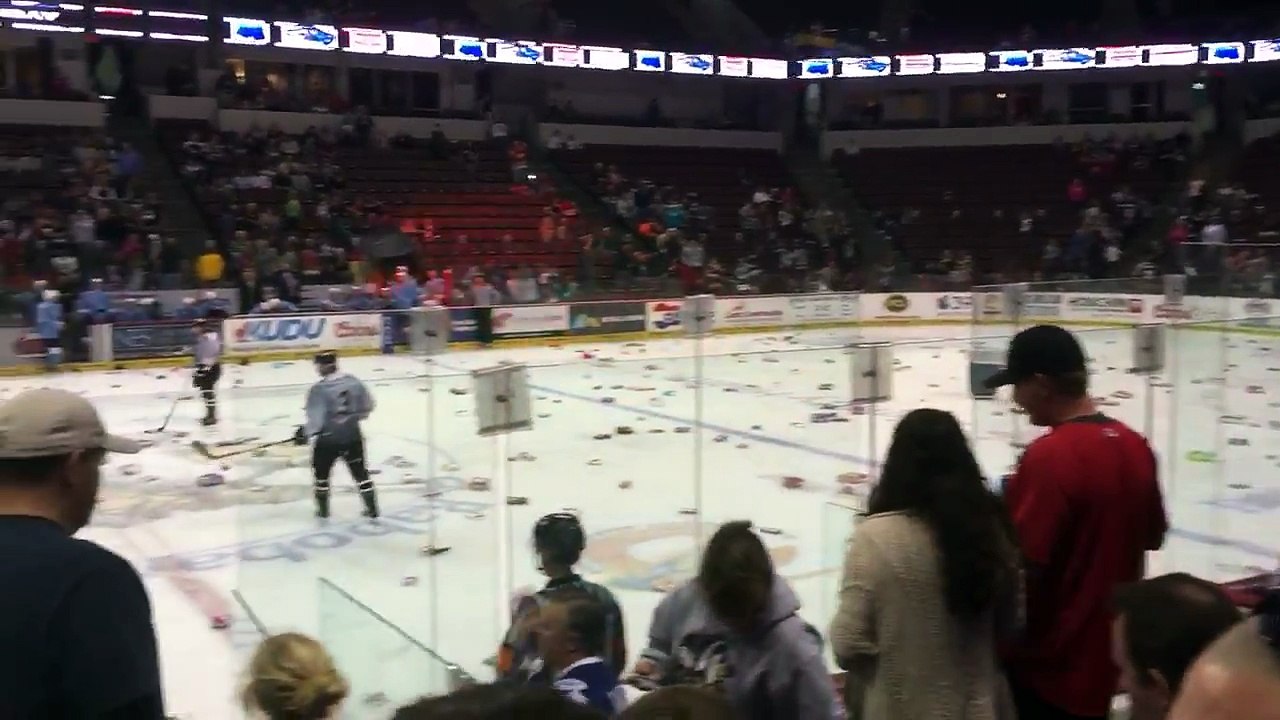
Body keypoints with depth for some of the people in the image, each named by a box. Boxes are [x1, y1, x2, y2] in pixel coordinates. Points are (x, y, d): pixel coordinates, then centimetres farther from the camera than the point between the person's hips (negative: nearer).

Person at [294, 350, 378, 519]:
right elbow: (368, 405, 7)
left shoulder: (318, 389, -18)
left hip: (328, 438, -4)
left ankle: (323, 510, 28)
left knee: (321, 472, 20)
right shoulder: (353, 382, -4)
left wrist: (305, 433, -3)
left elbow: (315, 419, -19)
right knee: (360, 472, 16)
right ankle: (372, 509, 17)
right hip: (352, 435, 4)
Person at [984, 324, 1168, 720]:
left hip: (1047, 663, -8)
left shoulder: (1049, 456, -23)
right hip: (1104, 656, 8)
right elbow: (1152, 536, 13)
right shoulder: (1134, 446, 1)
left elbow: (1022, 565, -25)